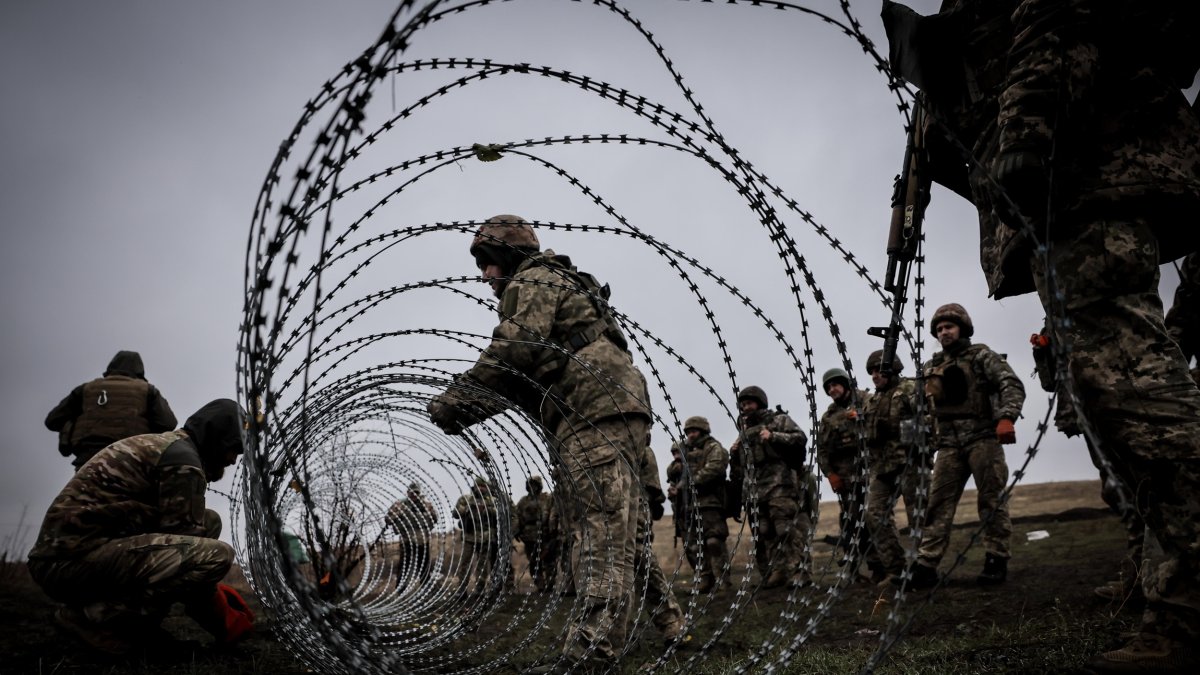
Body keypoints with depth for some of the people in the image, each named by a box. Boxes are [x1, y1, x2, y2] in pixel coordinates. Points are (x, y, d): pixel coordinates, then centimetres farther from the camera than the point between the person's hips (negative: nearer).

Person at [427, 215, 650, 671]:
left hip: (597, 415, -11)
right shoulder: (558, 286, 34)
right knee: (601, 537, 8)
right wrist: (467, 408, 16)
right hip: (605, 416, 11)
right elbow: (522, 375, 28)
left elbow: (512, 352, -14)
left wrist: (457, 400, -6)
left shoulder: (534, 281, 3)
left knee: (603, 539, -17)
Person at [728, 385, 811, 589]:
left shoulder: (779, 420, 9)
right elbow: (738, 470, 29)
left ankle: (800, 573, -11)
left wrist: (774, 436, -14)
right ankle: (772, 577, 6)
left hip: (781, 486, -6)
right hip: (756, 491, 6)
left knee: (789, 531, -12)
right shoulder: (744, 433, 24)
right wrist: (734, 455, 9)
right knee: (764, 536, 3)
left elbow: (801, 438, -6)